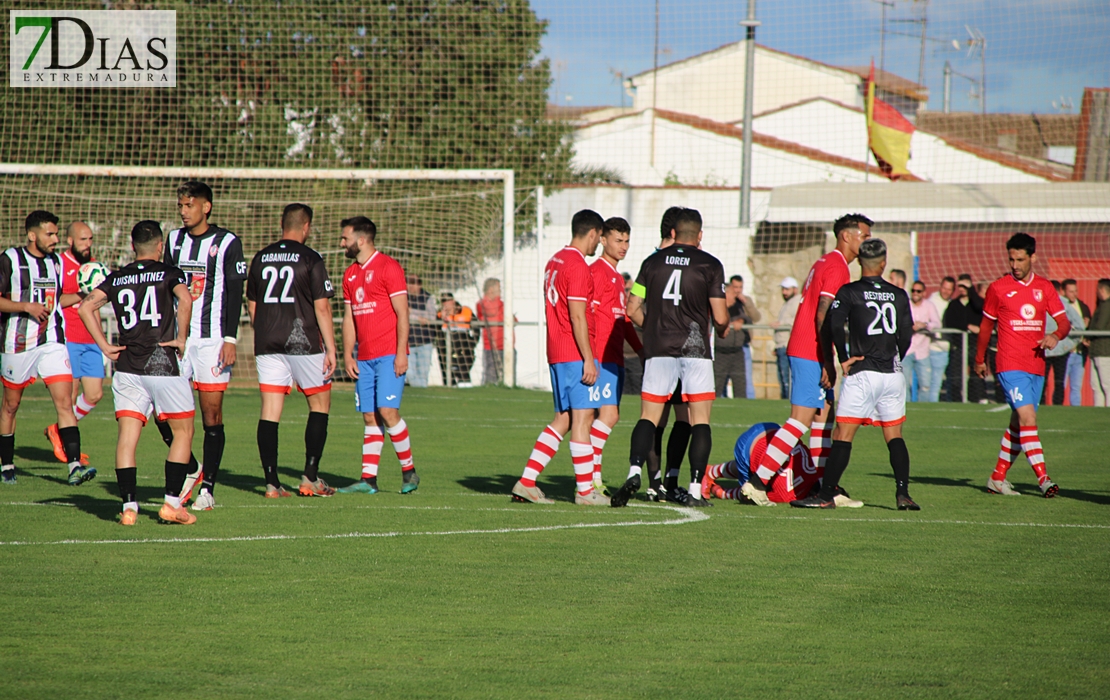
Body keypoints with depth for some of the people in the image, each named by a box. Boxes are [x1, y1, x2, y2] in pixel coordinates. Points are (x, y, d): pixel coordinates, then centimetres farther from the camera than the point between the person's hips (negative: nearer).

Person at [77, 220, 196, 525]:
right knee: (183, 432, 9)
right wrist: (181, 339, -11)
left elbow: (86, 306, 0)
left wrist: (104, 346, 3)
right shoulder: (169, 273, 0)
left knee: (127, 435, 3)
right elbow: (185, 299, -20)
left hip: (127, 367, 3)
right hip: (164, 364, -3)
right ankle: (171, 503, 1)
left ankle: (129, 506, -8)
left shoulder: (116, 278, 11)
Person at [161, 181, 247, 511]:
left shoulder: (227, 243, -1)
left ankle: (208, 488, 1)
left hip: (212, 339, -4)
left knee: (212, 413, -3)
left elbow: (234, 294, -4)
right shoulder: (175, 240, 13)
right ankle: (190, 469, 15)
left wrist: (230, 339, -11)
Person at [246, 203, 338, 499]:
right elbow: (322, 308, -10)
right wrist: (331, 349, -6)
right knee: (320, 405, 9)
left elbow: (252, 307, 14)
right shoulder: (310, 259, -7)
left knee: (270, 410, 3)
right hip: (303, 342, -4)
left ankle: (271, 482, -2)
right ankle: (310, 478, 3)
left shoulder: (260, 258, 9)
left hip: (266, 343, 4)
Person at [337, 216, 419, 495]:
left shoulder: (388, 267, -6)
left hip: (389, 355, -7)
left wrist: (401, 353, -15)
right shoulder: (350, 274, 16)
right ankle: (368, 479, 1)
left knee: (387, 410, -14)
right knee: (369, 417, 3)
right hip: (364, 357, 7)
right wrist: (347, 354, 9)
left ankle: (409, 470, -1)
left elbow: (402, 312, -10)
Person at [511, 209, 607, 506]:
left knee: (563, 419, 11)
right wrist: (588, 359, -18)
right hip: (575, 354, -9)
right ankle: (585, 491, -1)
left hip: (556, 353, 9)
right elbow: (577, 317, -19)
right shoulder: (578, 266, -14)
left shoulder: (555, 261, 16)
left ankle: (526, 482, 5)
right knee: (582, 417, -4)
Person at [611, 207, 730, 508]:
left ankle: (635, 470, -16)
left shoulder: (652, 262, 8)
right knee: (700, 421, 3)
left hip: (658, 350, 2)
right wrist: (722, 330, 18)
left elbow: (633, 309, 8)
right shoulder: (710, 265, -2)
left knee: (649, 417, 7)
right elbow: (720, 318, -5)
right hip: (695, 350, -2)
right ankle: (695, 490, -3)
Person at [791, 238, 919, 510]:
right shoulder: (899, 295, 9)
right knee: (894, 436, 9)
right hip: (893, 374, 4)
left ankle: (826, 495, -5)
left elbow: (835, 324, -14)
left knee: (843, 435, -3)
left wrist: (843, 359, -5)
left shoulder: (849, 292, -2)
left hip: (861, 374, -4)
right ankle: (903, 493, -1)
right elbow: (906, 336, 9)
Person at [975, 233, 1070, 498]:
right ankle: (1043, 478, -22)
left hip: (1036, 365, 5)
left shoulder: (1044, 288, 9)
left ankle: (997, 478, 22)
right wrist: (980, 359, 17)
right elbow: (986, 325, 11)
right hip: (1010, 365, -4)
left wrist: (1056, 335, -15)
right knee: (1028, 419, -17)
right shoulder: (998, 288, 0)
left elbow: (1064, 322, 8)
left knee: (1018, 424, 10)